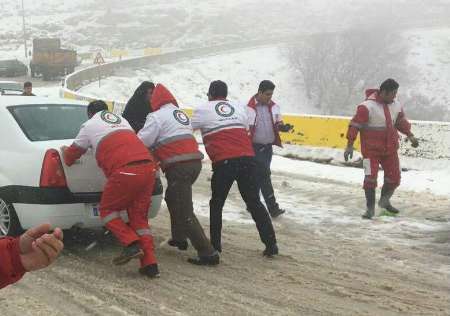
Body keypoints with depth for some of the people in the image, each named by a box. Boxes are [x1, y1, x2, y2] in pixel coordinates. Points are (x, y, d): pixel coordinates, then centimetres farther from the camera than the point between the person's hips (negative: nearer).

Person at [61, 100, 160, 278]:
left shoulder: (90, 125, 16)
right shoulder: (122, 120, 32)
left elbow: (73, 153, 24)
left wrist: (65, 152, 48)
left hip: (125, 171, -6)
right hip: (148, 167, 6)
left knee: (107, 210, 13)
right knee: (139, 216, 14)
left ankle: (131, 244, -6)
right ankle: (150, 264, 4)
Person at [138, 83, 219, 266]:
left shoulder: (157, 116, -4)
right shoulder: (181, 114, 23)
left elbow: (142, 141, -9)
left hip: (179, 167, -9)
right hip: (195, 162, 9)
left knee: (184, 213, -7)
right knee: (172, 198, 30)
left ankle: (208, 253, -12)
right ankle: (179, 238, 36)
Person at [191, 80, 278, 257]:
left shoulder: (203, 110, 8)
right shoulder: (239, 108, 19)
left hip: (224, 163, -3)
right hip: (247, 159, 3)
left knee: (216, 203, 15)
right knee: (254, 202, 11)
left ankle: (215, 243, 15)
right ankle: (271, 244, 7)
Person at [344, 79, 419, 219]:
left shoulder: (396, 106, 3)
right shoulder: (367, 106, -17)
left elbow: (401, 122, 20)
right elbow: (355, 125, -17)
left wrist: (410, 135, 8)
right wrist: (350, 145, -18)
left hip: (390, 148, 6)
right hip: (371, 149, -6)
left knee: (394, 178, 7)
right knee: (370, 178, -9)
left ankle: (384, 201, 33)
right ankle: (370, 208, 5)